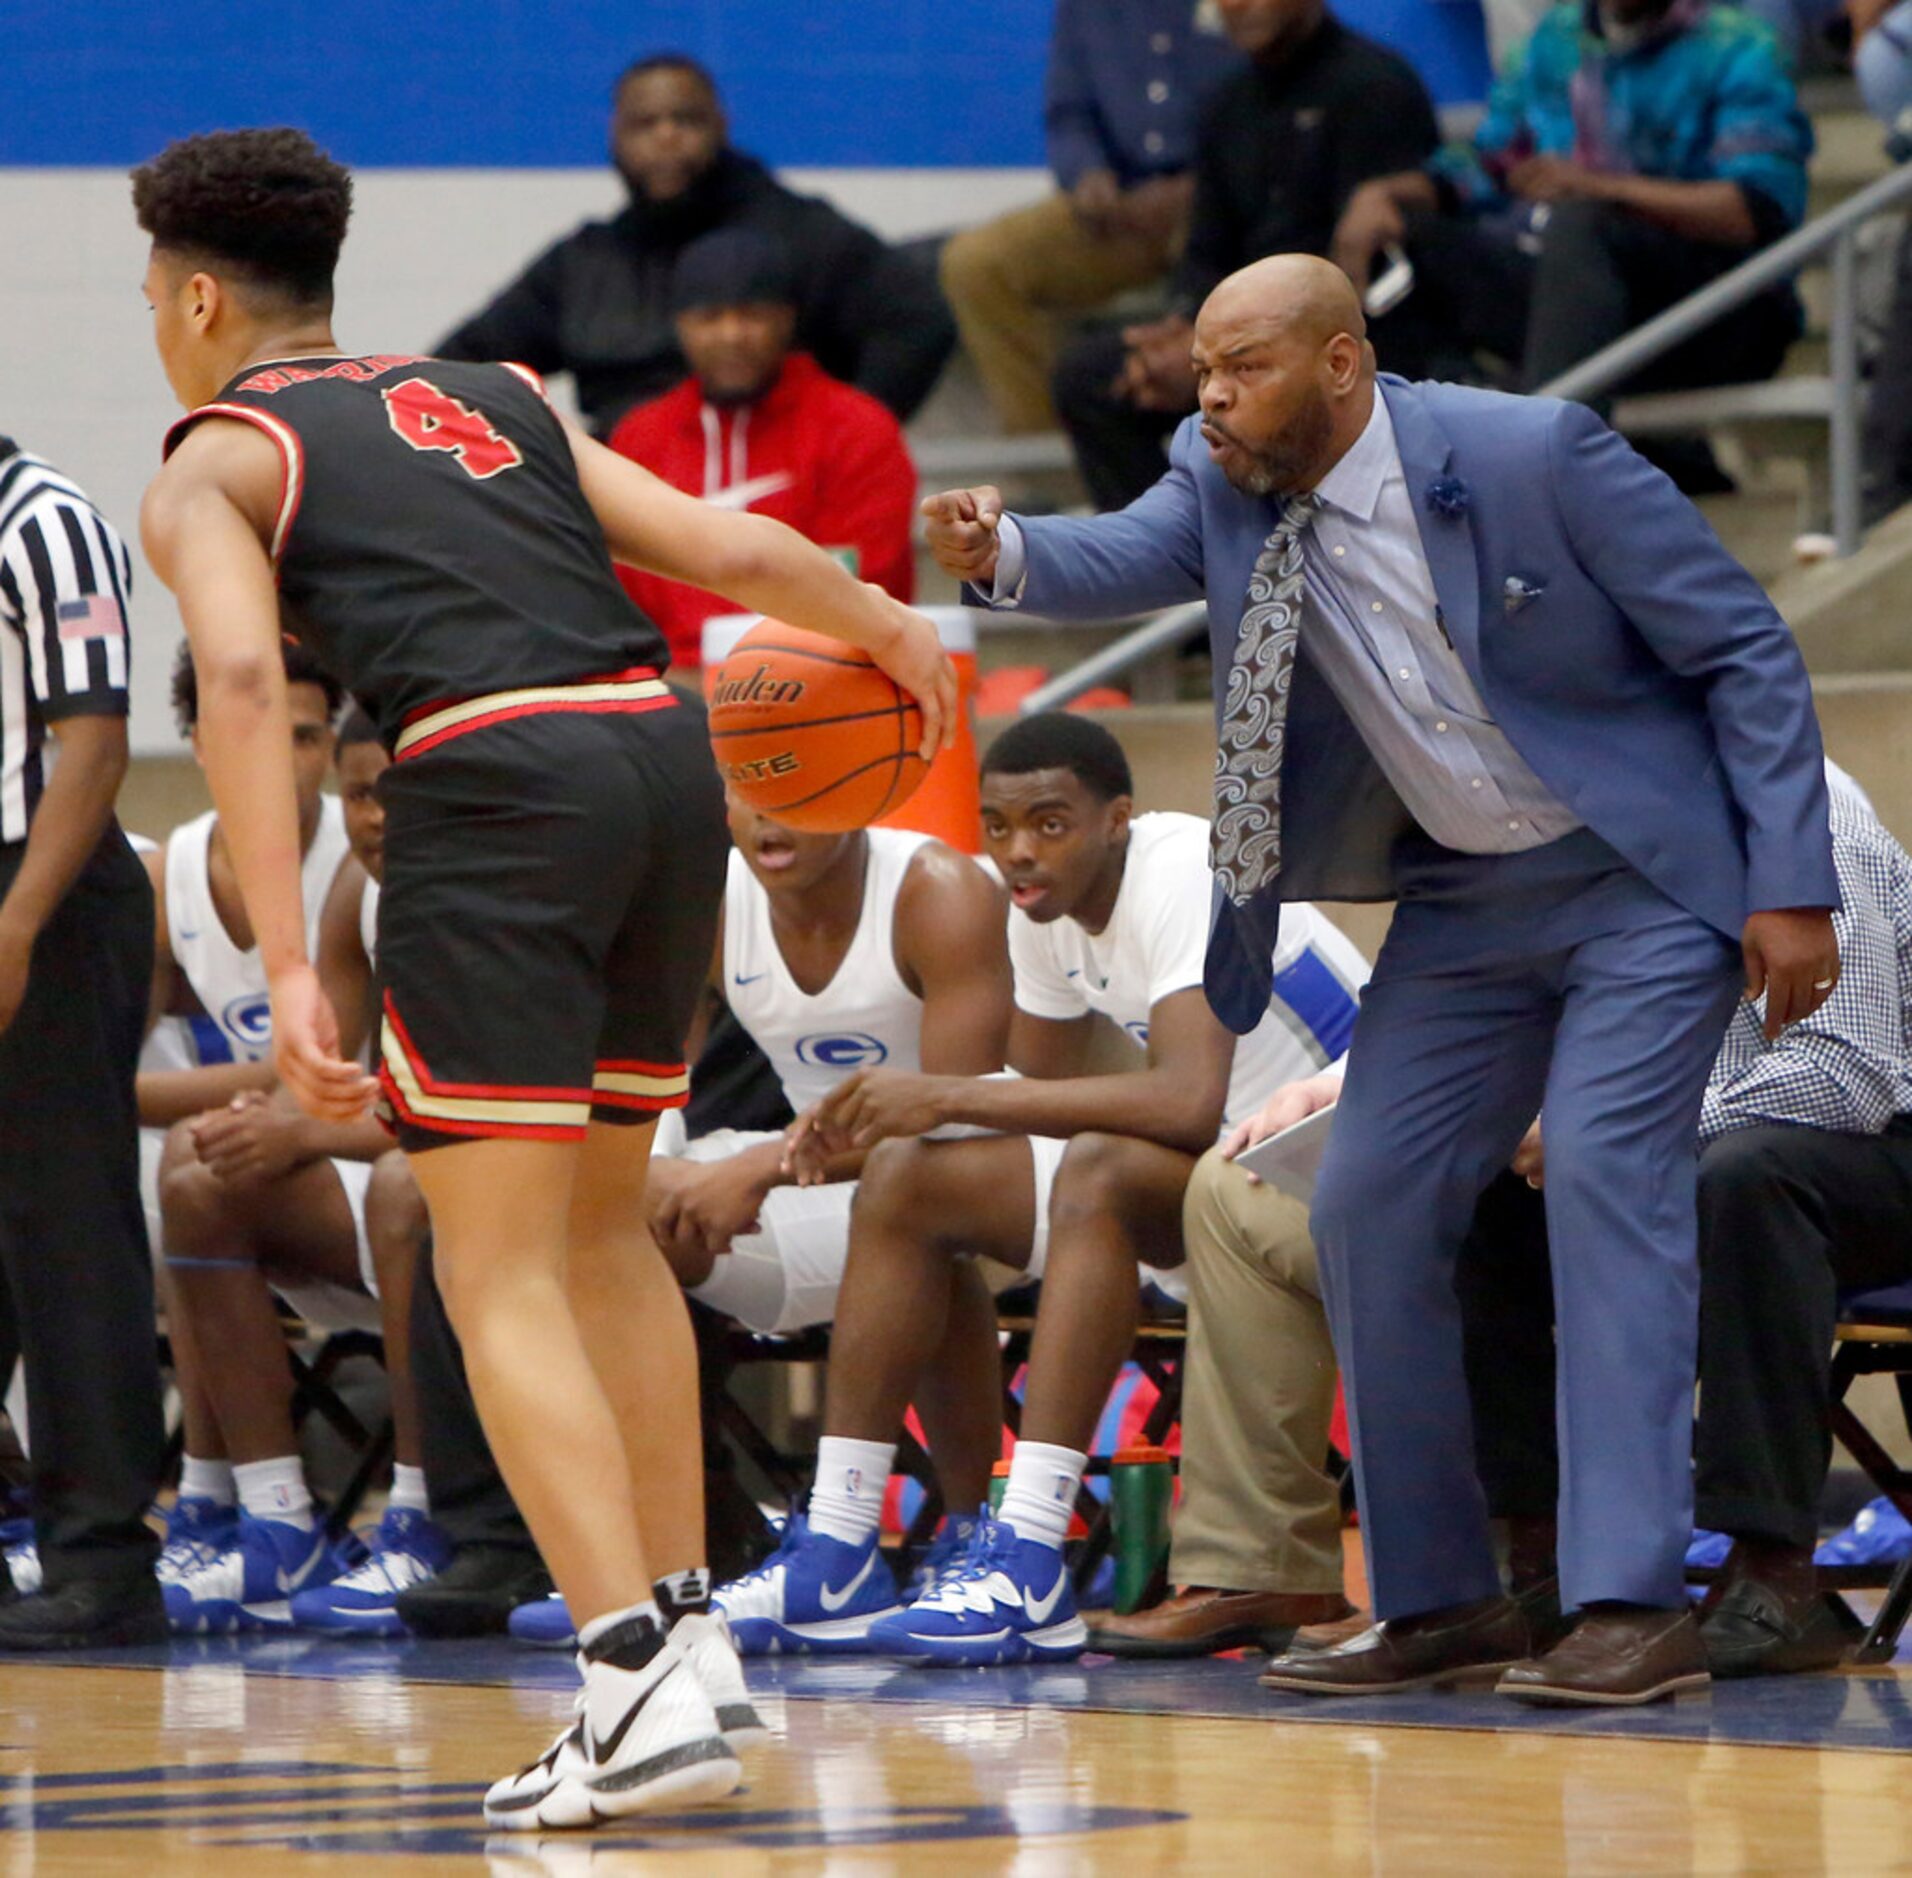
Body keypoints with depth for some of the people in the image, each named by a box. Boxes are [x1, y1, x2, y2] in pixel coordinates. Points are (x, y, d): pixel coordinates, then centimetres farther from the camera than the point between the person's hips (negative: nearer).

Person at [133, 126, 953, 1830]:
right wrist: (897, 632, 38)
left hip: (493, 773, -6)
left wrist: (289, 969, -16)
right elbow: (733, 552, 19)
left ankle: (644, 1688, -14)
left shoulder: (213, 465, 10)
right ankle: (688, 1630, 25)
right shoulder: (496, 396, 26)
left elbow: (241, 676, -10)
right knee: (602, 1222, 23)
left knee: (502, 1277, -2)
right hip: (666, 750, 6)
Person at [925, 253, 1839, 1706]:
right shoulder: (1226, 488, -4)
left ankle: (1634, 1605, -20)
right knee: (1368, 1205, -1)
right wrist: (1006, 553, -47)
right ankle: (1442, 1601, 8)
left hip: (1646, 878, -6)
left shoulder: (1534, 457, -20)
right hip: (1462, 901, 6)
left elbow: (1746, 649, -15)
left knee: (1604, 1174, -19)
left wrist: (1792, 887, -18)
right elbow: (1130, 558, -24)